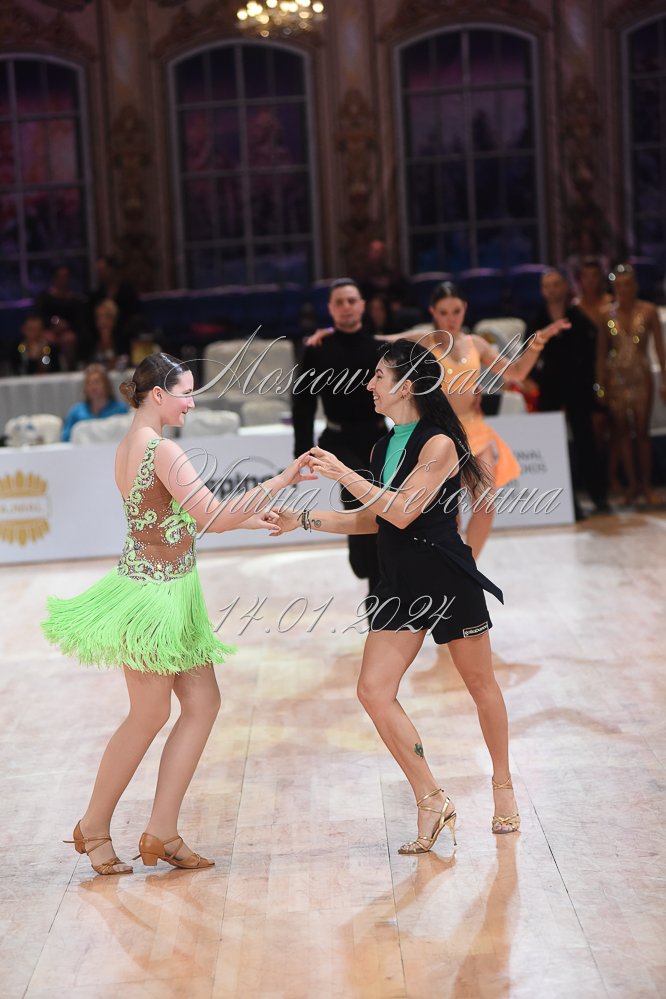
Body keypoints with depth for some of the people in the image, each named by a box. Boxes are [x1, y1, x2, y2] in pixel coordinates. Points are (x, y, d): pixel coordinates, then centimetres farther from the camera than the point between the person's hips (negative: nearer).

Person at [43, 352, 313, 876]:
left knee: (203, 703, 7)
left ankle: (162, 831, 10)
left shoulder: (130, 445, 12)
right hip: (154, 592, -10)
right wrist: (279, 482, -21)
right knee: (151, 715, 2)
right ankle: (95, 826, 18)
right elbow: (212, 516, -26)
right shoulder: (162, 450, -18)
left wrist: (246, 519, 19)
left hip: (168, 591, 10)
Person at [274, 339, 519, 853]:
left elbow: (403, 512, -22)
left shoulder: (439, 443, -13)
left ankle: (504, 787, 30)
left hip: (448, 580, -7)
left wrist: (345, 475, -20)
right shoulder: (385, 447, 11)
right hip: (400, 584, 7)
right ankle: (432, 801, 2)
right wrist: (305, 519, 13)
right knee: (374, 690, -5)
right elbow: (371, 519, 18)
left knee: (481, 685, 9)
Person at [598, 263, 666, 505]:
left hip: (641, 376, -1)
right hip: (616, 377, 1)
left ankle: (646, 485, 7)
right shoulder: (608, 313, 2)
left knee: (642, 432, 1)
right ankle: (632, 484, 7)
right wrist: (601, 384, 0)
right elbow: (602, 351, 5)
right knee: (621, 431, 1)